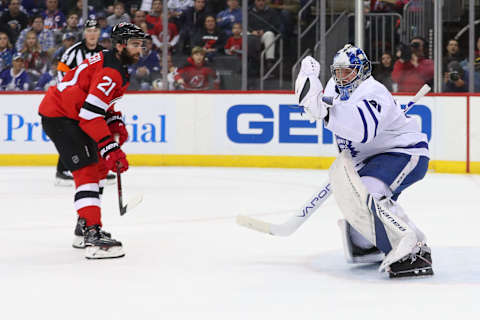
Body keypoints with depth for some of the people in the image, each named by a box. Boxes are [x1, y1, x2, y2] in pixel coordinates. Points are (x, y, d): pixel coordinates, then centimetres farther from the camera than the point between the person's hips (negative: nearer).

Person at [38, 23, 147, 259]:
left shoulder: (110, 62, 11)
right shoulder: (111, 71, -23)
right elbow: (91, 113, -30)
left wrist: (115, 122, 10)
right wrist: (109, 147, -31)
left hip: (72, 114, 11)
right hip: (59, 117, -11)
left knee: (99, 167, 18)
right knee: (87, 170, -19)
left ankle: (84, 229, 26)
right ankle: (93, 236, -27)